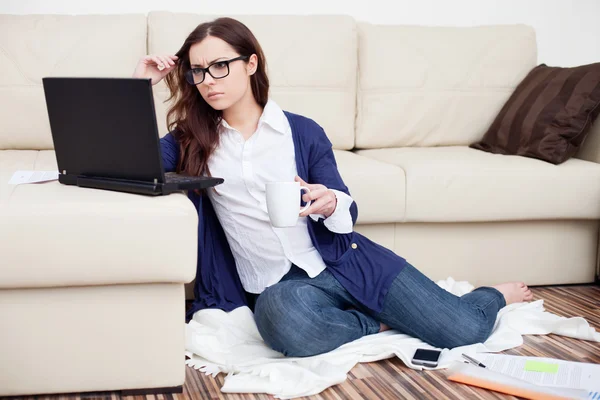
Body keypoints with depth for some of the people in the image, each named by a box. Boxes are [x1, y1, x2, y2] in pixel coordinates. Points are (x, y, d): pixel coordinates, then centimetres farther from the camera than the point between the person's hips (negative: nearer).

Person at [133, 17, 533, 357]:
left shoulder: (302, 131, 3)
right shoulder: (190, 141, 5)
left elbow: (347, 211, 6)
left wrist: (330, 204, -19)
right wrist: (140, 86, -6)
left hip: (343, 263, 0)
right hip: (279, 287, 0)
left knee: (466, 331, -11)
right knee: (279, 315, -41)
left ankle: (492, 296, 27)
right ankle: (377, 322, -10)